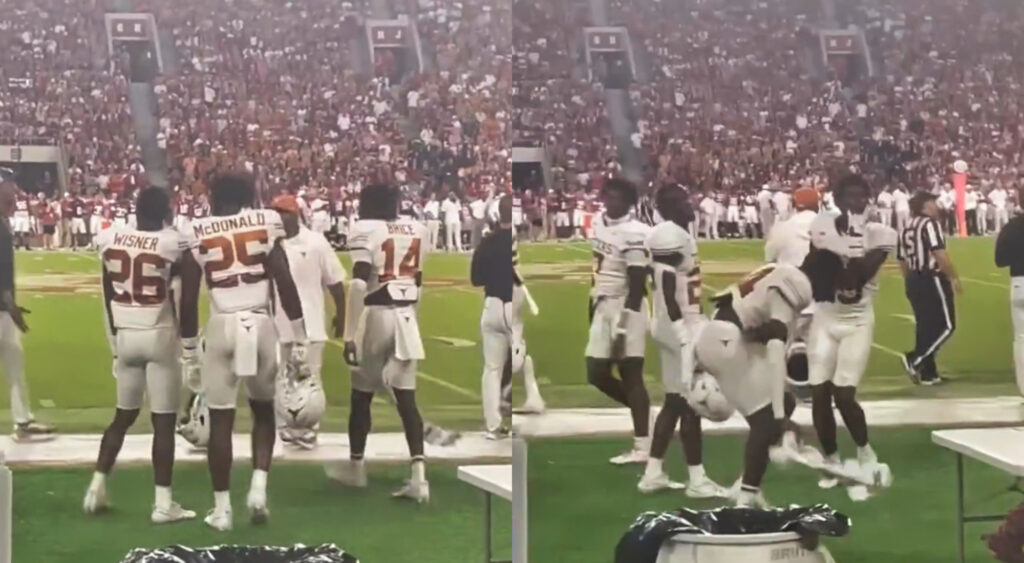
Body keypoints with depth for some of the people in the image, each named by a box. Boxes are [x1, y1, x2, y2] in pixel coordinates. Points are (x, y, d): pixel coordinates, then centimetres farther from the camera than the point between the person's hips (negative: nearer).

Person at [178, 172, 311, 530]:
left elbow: (188, 300, 4)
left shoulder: (198, 234, 5)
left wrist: (189, 353, 12)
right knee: (263, 410, 21)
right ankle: (259, 487, 5)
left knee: (220, 421, 8)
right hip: (260, 325, 1)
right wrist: (300, 340, 2)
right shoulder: (265, 224, 4)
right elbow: (286, 285, -2)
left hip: (222, 327, 0)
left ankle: (221, 509, 11)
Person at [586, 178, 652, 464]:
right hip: (603, 306, 8)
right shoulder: (598, 222, 9)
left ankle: (642, 447, -4)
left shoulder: (634, 233, -17)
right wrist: (592, 307, 21)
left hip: (624, 308, -8)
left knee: (631, 375, -7)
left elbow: (637, 283, -19)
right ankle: (640, 409, 26)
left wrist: (625, 323, -22)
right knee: (596, 374, 8)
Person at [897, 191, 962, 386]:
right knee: (946, 325, -2)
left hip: (913, 281, 9)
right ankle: (914, 359, -12)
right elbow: (939, 254, -21)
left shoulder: (906, 228, 13)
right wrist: (953, 278, -14)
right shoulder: (930, 224, -12)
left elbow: (902, 261, 16)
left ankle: (928, 373, 13)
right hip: (932, 280, -9)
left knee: (925, 326, 13)